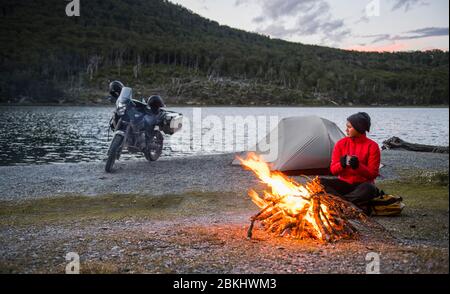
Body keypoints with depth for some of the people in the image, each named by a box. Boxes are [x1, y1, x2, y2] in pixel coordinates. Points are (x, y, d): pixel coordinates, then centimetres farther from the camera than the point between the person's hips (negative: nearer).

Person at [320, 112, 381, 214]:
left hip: (362, 185, -3)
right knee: (320, 183, -23)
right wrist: (341, 164, -23)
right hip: (344, 184, 4)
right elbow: (333, 170, 0)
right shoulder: (341, 143, 0)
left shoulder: (372, 146, -8)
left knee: (369, 189, -39)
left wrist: (358, 166, -29)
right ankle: (358, 206, -31)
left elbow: (373, 174, -11)